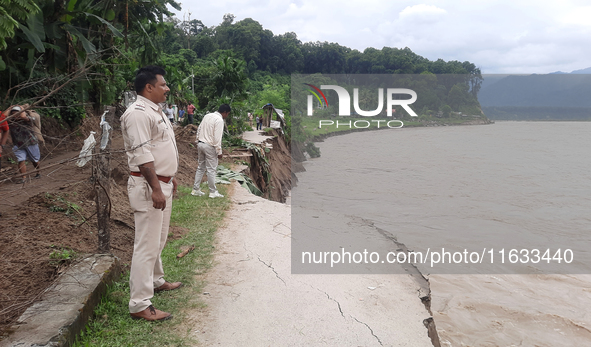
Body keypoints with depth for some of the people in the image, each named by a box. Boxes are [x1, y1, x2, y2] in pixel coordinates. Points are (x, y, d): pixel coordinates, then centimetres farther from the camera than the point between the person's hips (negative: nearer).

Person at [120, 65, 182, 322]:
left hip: (161, 183, 10)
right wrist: (156, 188, -26)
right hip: (148, 186, -10)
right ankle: (139, 305, -1)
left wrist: (170, 177, 24)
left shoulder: (155, 111, 17)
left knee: (158, 240, 22)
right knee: (147, 246, -7)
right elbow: (142, 155, -23)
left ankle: (155, 281, 39)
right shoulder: (138, 113, -16)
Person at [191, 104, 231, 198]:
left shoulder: (207, 116, 10)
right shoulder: (219, 120, -14)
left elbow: (199, 129, 15)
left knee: (201, 167, 15)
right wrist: (219, 151, -13)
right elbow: (217, 137, -18)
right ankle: (213, 192, 7)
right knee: (211, 169, 0)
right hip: (210, 146, -8)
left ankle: (195, 190, 18)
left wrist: (198, 142, 21)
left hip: (201, 144, 8)